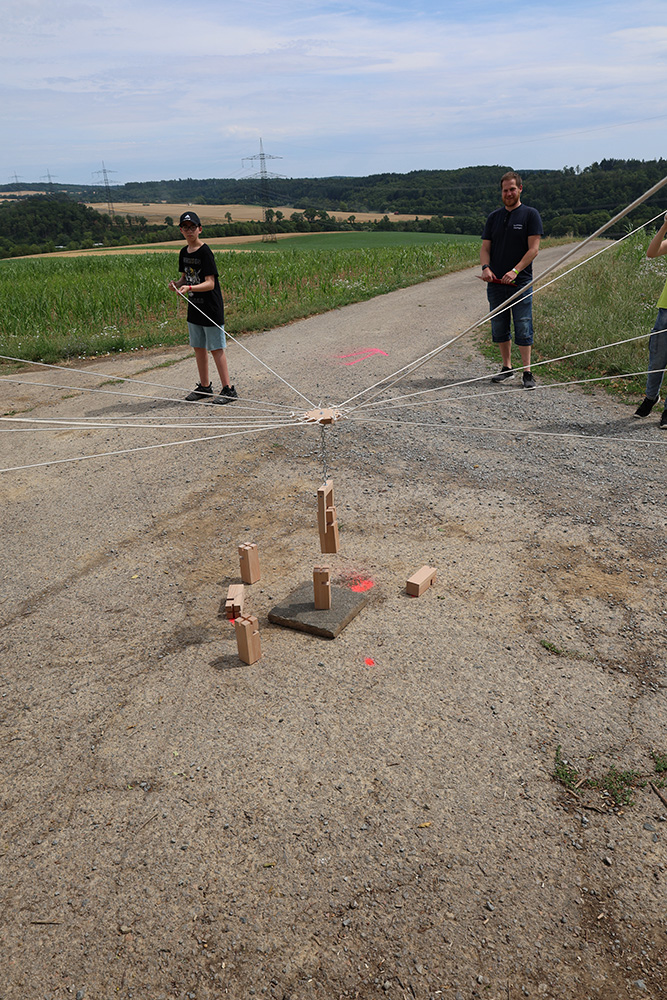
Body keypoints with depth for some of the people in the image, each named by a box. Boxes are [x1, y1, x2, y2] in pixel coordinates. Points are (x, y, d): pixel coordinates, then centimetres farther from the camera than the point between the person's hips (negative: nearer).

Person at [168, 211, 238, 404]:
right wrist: (176, 284, -3)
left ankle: (228, 390, 0)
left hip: (211, 308, -8)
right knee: (198, 347, 13)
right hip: (194, 308, 8)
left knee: (216, 348, -5)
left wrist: (190, 288, -33)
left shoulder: (205, 252, -14)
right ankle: (205, 387, 24)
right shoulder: (184, 253, 9)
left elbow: (210, 283, -20)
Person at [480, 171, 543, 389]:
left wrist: (515, 271, -19)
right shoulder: (494, 217, 14)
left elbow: (533, 249, -6)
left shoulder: (530, 215, 1)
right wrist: (485, 267, -10)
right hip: (495, 282, 5)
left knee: (523, 328, -5)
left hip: (520, 282, -4)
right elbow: (485, 248, 11)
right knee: (499, 328, 8)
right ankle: (507, 368, 21)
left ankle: (527, 373, 0)